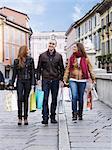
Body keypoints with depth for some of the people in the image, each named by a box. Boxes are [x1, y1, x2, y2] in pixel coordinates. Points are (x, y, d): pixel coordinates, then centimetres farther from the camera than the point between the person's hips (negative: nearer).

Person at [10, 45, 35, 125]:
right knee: (20, 98, -10)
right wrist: (12, 83, 7)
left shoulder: (30, 59, 5)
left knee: (26, 99, 4)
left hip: (28, 81, 0)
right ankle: (20, 118, -5)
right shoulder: (17, 61, 5)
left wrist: (33, 83, -3)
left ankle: (25, 118, 9)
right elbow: (14, 73, 10)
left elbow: (33, 72, 4)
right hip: (20, 81, 0)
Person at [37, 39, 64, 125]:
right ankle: (45, 118, -5)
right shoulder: (42, 55, 5)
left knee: (54, 99, 7)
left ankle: (53, 117, 16)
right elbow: (39, 68, 8)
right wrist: (38, 78, -1)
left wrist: (61, 79, 3)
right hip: (45, 80, -1)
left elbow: (61, 68, 10)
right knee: (45, 99, -7)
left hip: (55, 80, 1)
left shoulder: (59, 56, 7)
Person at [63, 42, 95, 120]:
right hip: (73, 80, 0)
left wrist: (93, 79, 2)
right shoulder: (71, 58, 6)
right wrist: (65, 79, 1)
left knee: (80, 97, 6)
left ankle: (80, 114, 20)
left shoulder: (85, 58, 2)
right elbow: (67, 69, 7)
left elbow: (90, 69, 6)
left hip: (82, 81, 0)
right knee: (74, 96, -14)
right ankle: (74, 114, -6)